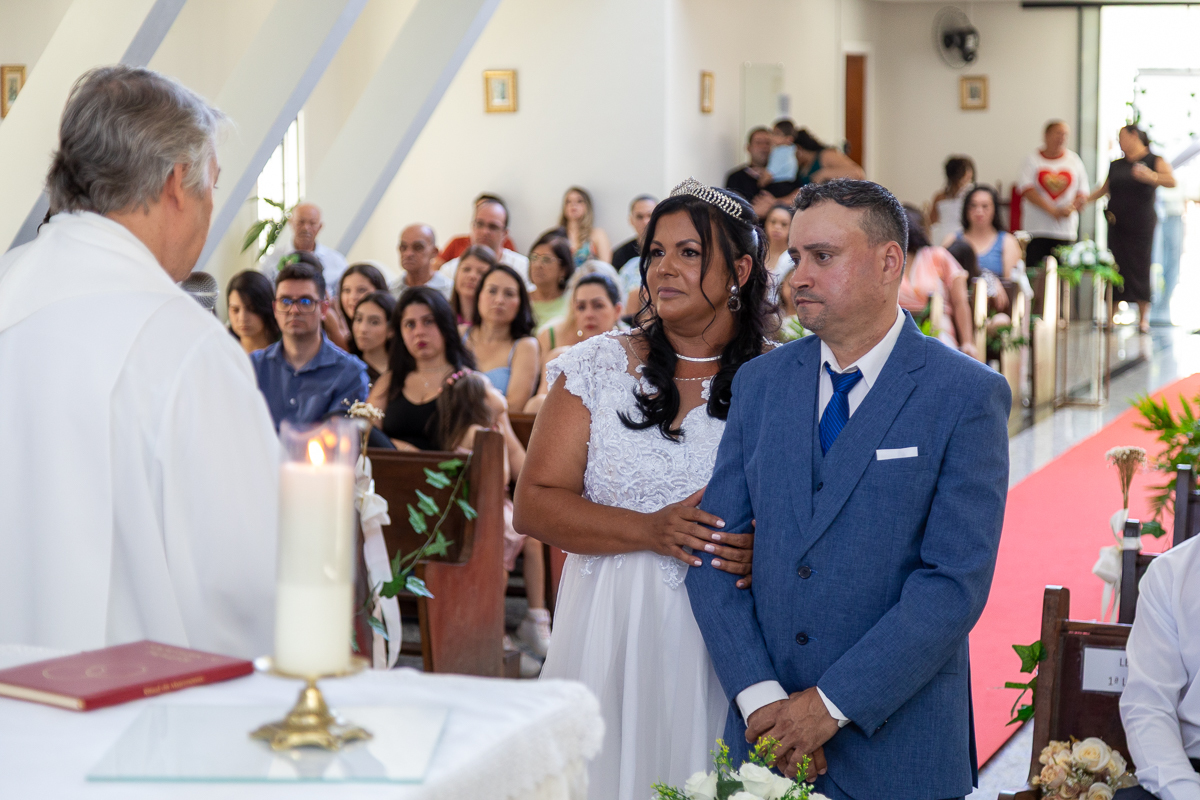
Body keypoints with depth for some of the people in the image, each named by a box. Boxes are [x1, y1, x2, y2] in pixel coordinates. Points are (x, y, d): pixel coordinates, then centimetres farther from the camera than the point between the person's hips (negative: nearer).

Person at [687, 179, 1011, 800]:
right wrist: (759, 696, -10)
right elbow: (714, 550, 2)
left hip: (895, 744, -3)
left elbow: (956, 582, -14)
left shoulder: (968, 395, -7)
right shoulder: (759, 382, 6)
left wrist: (831, 703, -16)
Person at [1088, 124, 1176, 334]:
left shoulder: (1154, 161, 0)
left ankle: (1143, 318, 1)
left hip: (1141, 225, -4)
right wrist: (1086, 199, 15)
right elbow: (1105, 189, 27)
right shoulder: (1116, 165, 16)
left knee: (1141, 268, -5)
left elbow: (1172, 181, -15)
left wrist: (1150, 177, -32)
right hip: (1117, 225, 4)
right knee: (1116, 267, -1)